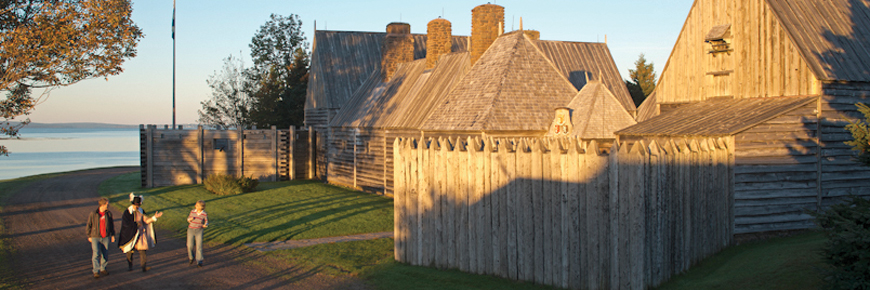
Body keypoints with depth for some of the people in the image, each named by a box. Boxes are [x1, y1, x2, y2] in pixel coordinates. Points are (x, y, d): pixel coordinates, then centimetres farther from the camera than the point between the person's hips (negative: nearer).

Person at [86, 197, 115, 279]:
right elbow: (89, 225, 2)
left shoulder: (109, 213, 1)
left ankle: (103, 269, 24)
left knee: (105, 254, 8)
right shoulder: (93, 214, -7)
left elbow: (112, 225, 12)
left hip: (106, 237, 3)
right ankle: (96, 272, -11)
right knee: (96, 254, -12)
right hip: (96, 237, -3)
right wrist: (89, 236, 3)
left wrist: (113, 235, 11)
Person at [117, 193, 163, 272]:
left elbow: (146, 221, 1)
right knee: (130, 250, 9)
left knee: (143, 249, -11)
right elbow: (126, 223, -12)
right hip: (130, 233, -2)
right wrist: (136, 224, -15)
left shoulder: (141, 211, 5)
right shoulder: (127, 212, -7)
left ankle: (144, 266, -15)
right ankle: (129, 266, 27)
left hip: (140, 232, 2)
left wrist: (154, 217, -11)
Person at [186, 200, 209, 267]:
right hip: (191, 230, 2)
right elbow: (188, 220, 9)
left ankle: (199, 261, 2)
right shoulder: (192, 212, -4)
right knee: (190, 246, 5)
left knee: (199, 246, -8)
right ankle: (191, 257, 34)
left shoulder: (205, 214, -10)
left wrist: (205, 225, -24)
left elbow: (206, 223, 0)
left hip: (199, 231, -2)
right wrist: (190, 219, -15)